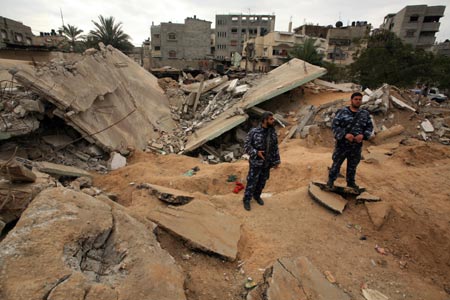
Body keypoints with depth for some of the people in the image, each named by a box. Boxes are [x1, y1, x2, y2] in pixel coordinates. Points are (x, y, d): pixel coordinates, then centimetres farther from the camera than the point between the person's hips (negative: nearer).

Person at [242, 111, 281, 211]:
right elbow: (246, 145, -12)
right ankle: (247, 200, 24)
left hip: (267, 163, 5)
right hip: (256, 162, -5)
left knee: (262, 181, 18)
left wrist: (276, 161, 6)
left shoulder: (273, 132, -2)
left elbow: (275, 148, 6)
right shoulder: (254, 132, -17)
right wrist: (256, 152, -24)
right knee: (252, 182, 5)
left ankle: (257, 196, 41)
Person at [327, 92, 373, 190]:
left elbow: (370, 127, 9)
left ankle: (351, 182, 33)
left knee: (352, 166, 16)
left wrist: (363, 135, -12)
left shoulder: (365, 114, 7)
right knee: (336, 163, 5)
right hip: (342, 144, -3)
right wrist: (345, 135, -23)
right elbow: (334, 125, -11)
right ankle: (330, 181, 20)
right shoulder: (342, 112, -6)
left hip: (356, 146, 4)